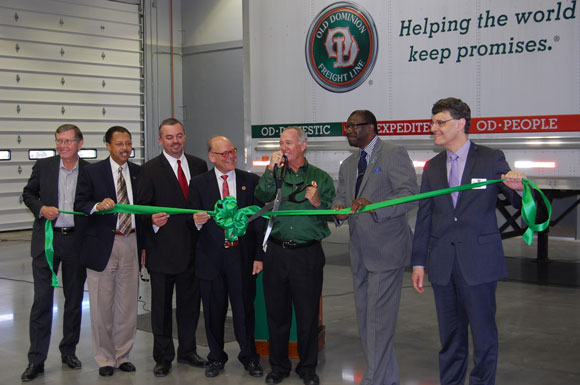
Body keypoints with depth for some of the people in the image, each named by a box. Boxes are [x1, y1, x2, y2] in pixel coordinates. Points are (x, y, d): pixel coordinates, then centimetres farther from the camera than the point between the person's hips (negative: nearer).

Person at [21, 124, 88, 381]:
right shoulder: (43, 166, 2)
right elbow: (28, 194, 11)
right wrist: (41, 208, -8)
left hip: (76, 241, 1)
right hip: (46, 239, -1)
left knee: (74, 300, 11)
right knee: (42, 300, -2)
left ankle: (69, 351, 27)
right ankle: (36, 360, 5)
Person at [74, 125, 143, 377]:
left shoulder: (138, 172, 9)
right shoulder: (92, 172, -1)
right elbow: (79, 204, -4)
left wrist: (143, 244, 7)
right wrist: (98, 205, -25)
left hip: (131, 243, 3)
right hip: (102, 245, -3)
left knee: (128, 304, 9)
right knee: (102, 305, 4)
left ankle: (122, 355, 22)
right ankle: (105, 358, 17)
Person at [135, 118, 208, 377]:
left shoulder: (199, 165, 8)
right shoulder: (151, 169, -4)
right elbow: (142, 208, -7)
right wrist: (153, 220, -26)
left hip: (192, 247, 4)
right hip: (163, 249, -3)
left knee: (190, 302, 14)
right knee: (161, 306, 7)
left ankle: (187, 351, 29)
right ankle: (163, 357, 19)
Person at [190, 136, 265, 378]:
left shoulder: (251, 181, 4)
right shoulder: (199, 183, 3)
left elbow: (260, 219, 2)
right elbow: (194, 221, 3)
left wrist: (259, 255, -3)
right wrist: (197, 221, -22)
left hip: (242, 257, 0)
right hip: (211, 257, 1)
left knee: (244, 310, 7)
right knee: (214, 311, 11)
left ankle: (249, 357, 24)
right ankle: (216, 357, 27)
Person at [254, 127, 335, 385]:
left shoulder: (320, 178, 6)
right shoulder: (275, 175, 11)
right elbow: (261, 197, -8)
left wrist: (317, 203, -16)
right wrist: (271, 169, -13)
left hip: (307, 255, -2)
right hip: (277, 253, 2)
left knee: (308, 315, 4)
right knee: (276, 312, 9)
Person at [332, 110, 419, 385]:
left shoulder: (394, 154, -7)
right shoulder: (348, 165, 17)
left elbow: (409, 194, -16)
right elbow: (341, 196, 17)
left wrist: (373, 205, -30)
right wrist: (339, 209, -8)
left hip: (386, 250, -8)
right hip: (360, 253, 8)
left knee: (378, 319, -8)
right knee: (364, 317, 13)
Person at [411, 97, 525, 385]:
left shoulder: (491, 159, -2)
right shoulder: (432, 167, 11)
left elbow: (519, 203, -3)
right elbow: (424, 218, 10)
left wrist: (519, 188, -27)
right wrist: (418, 263, 8)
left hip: (478, 261, -4)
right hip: (443, 264, 4)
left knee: (483, 332, 4)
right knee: (450, 334, 14)